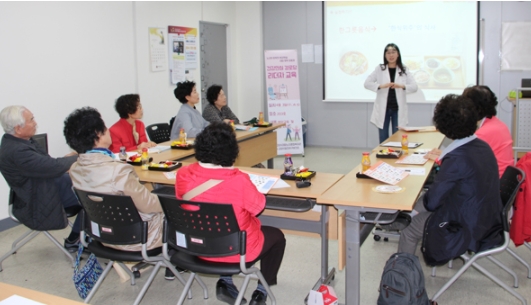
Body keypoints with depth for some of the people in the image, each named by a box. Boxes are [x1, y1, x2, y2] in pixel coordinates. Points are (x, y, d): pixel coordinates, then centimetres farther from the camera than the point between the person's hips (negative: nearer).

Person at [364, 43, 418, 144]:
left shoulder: (404, 70, 6)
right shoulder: (379, 69, 4)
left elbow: (414, 87, -2)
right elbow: (367, 83, -4)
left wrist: (402, 86, -21)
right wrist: (381, 86, -20)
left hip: (398, 109, 0)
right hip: (383, 108, 0)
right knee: (383, 138, 5)